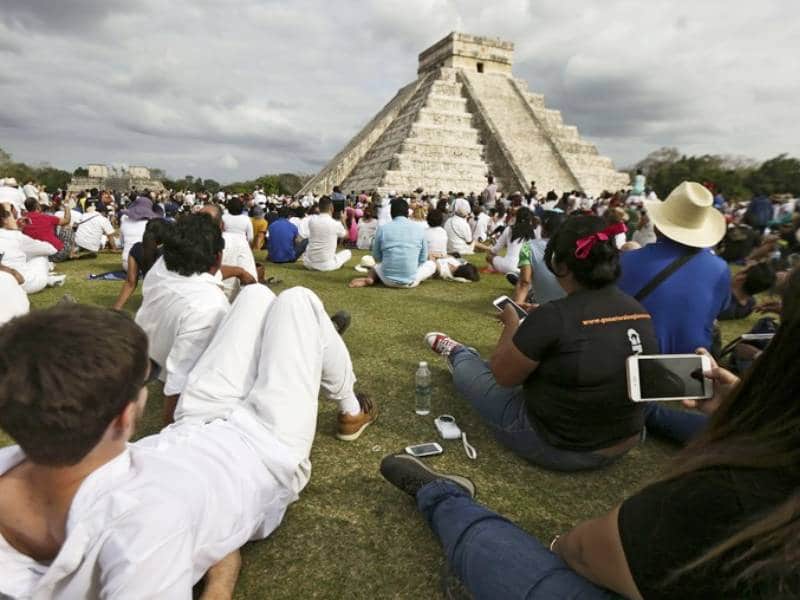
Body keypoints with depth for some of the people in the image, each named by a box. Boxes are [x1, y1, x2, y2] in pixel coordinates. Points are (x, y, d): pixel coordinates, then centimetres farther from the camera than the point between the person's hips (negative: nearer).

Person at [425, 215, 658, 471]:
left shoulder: (554, 317, -29)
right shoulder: (640, 313, -7)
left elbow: (503, 375, -15)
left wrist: (512, 323, 0)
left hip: (556, 447, -6)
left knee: (467, 367, 13)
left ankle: (456, 354, 46)